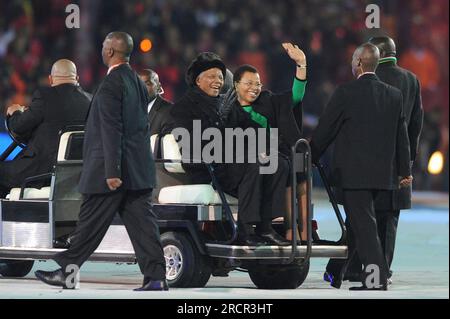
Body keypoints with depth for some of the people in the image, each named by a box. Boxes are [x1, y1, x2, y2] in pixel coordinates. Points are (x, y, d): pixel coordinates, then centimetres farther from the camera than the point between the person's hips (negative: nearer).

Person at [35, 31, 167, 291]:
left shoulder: (111, 84, -15)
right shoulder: (138, 82, 12)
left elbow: (112, 131, -20)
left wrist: (112, 172, -21)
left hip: (114, 170, -8)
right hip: (140, 168, 8)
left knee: (91, 223, 1)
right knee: (141, 222, 5)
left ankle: (66, 272, 10)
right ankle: (156, 277, -1)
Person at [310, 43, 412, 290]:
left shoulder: (346, 93, -11)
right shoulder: (394, 95, 5)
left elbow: (324, 130, -6)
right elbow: (402, 136, 11)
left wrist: (310, 159, 8)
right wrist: (405, 170, 19)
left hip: (353, 172, -6)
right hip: (383, 174, 6)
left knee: (363, 225, -4)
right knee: (357, 223, 18)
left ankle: (377, 280, -9)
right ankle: (336, 274, 29)